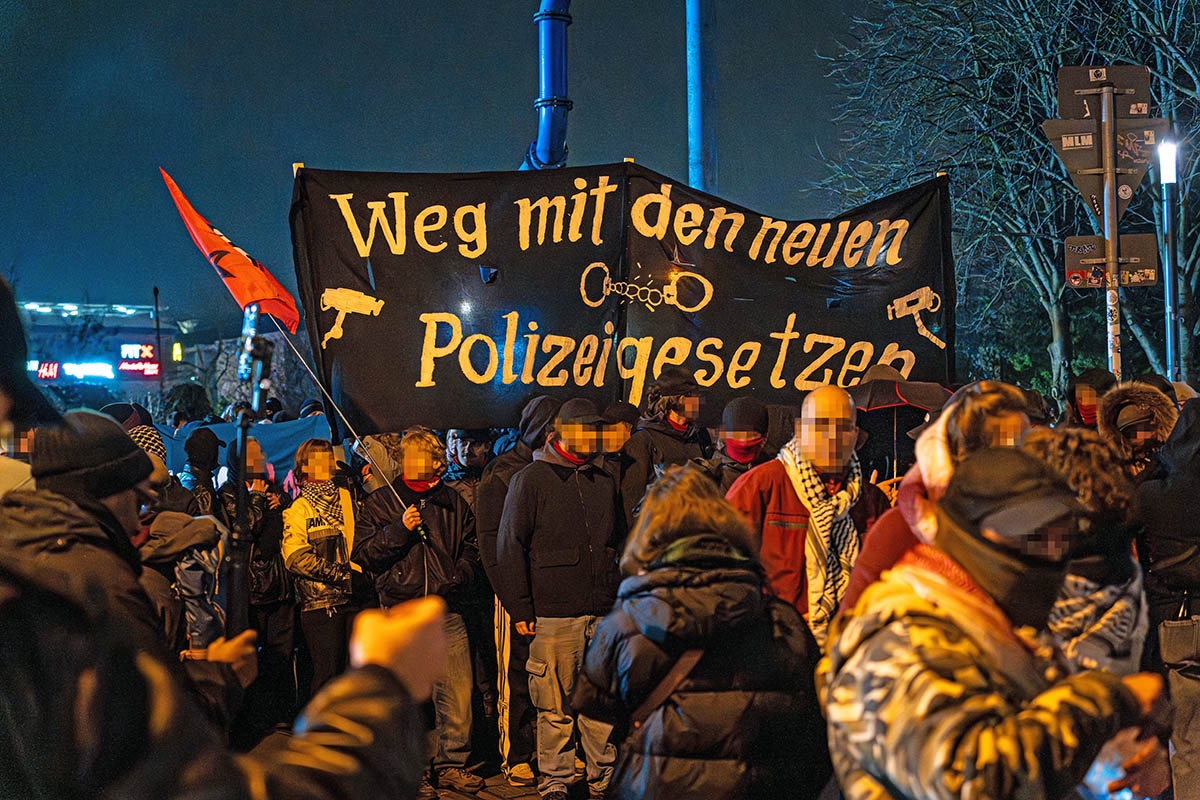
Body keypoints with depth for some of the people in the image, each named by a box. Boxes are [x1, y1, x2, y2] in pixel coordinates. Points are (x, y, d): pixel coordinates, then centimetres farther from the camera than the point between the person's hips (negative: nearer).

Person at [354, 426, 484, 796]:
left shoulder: (453, 501, 12)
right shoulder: (380, 502, 5)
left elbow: (471, 546, 19)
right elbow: (363, 554, 0)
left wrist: (459, 576, 1)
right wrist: (399, 529, -12)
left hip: (448, 613, 2)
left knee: (458, 694, 0)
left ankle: (451, 764, 15)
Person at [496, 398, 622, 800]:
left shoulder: (604, 482, 16)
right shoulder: (531, 480, 0)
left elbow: (620, 543, 24)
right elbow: (510, 546, -2)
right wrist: (520, 608, -7)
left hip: (603, 614, 4)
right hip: (553, 614, -4)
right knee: (556, 705, 0)